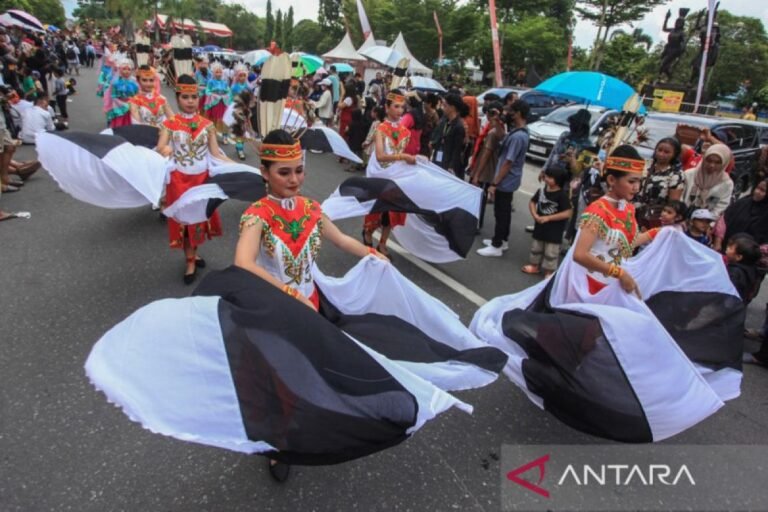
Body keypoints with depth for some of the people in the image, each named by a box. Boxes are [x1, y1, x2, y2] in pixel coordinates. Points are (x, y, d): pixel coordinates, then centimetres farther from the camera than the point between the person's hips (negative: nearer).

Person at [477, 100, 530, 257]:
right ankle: (502, 240, 32)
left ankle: (497, 246, 11)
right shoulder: (520, 131, 7)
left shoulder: (518, 136, -25)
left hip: (505, 181, -10)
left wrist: (494, 183, -21)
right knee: (504, 211, 19)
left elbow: (508, 163, -25)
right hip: (508, 180, 10)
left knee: (500, 213, 0)